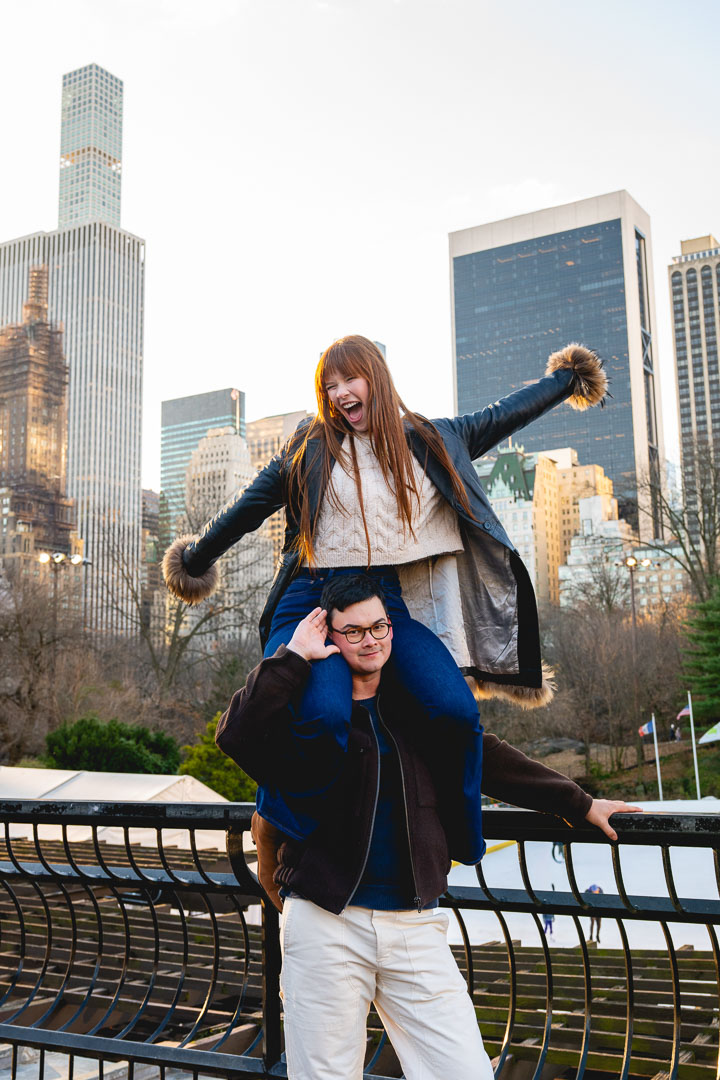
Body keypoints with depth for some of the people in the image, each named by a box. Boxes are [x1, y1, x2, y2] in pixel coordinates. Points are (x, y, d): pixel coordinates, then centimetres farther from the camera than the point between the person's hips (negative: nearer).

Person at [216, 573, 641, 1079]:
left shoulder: (421, 703, 10)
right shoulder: (306, 707, 0)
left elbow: (487, 759, 20)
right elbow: (237, 735, -18)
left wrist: (580, 804, 23)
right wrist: (292, 657, -15)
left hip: (414, 924, 3)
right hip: (324, 924, -2)